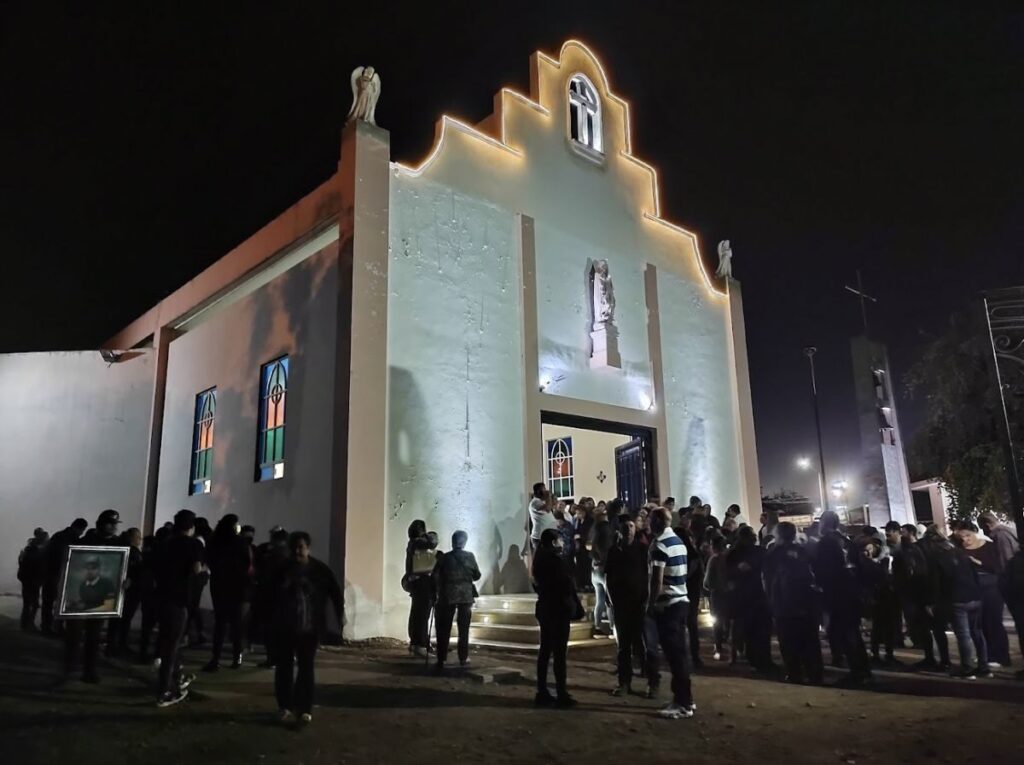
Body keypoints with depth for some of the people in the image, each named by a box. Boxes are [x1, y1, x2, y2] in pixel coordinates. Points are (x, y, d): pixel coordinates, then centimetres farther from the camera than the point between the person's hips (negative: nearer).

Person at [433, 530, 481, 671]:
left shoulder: (444, 557, -3)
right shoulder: (470, 556, -2)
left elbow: (435, 576, -6)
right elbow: (477, 575, 2)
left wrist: (441, 588, 7)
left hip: (447, 596, 0)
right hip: (466, 595, 0)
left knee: (444, 629, 7)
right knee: (463, 629, 8)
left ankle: (441, 659, 5)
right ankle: (463, 658, 8)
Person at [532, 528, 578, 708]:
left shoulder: (540, 559, 9)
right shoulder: (557, 559, -16)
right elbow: (567, 585, -15)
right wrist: (577, 607, -7)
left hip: (544, 608, 8)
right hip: (559, 609, -8)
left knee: (545, 651, 11)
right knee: (559, 653, -4)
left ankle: (542, 693, 14)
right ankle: (561, 695, 0)